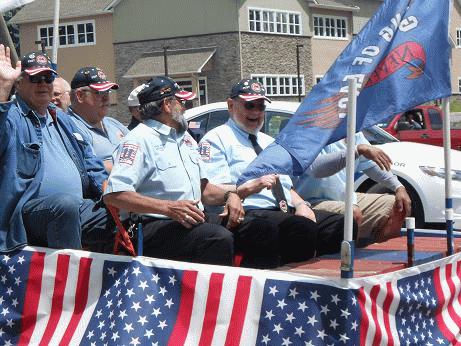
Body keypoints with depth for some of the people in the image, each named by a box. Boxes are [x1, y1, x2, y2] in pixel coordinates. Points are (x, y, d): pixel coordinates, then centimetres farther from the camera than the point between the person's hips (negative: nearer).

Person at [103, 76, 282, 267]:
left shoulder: (185, 137, 25)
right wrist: (169, 207, -24)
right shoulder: (139, 140, -4)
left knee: (264, 230, -8)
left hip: (195, 218, 8)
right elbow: (113, 195, -17)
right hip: (153, 226, -8)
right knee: (219, 239, -34)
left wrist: (228, 196, 8)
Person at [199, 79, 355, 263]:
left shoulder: (269, 142, 32)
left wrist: (300, 204, 6)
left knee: (342, 223, -15)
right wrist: (250, 187, -23)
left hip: (288, 211, 8)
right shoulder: (216, 139, 5)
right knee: (303, 228, -35)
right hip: (248, 213, -8)